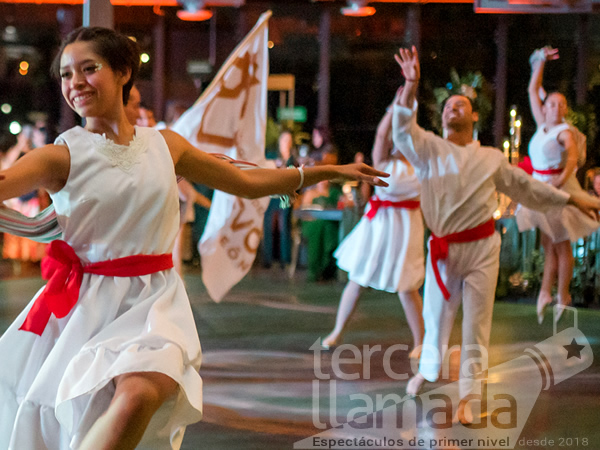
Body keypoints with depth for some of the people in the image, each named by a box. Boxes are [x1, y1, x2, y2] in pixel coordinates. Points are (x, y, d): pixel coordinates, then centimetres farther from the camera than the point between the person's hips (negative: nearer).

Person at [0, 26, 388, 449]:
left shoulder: (165, 145, 8)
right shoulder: (62, 155, -4)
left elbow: (249, 181, 20)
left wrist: (332, 170, 23)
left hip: (153, 301, 1)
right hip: (84, 305, 0)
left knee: (140, 393, -30)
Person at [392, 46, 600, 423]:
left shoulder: (491, 159, 9)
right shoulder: (430, 149, 1)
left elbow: (526, 186, 19)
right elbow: (404, 129, -17)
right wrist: (411, 87, -31)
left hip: (481, 248, 1)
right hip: (444, 249, -1)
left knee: (476, 325, 1)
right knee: (436, 317, 10)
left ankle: (468, 396, 9)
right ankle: (427, 371, 38)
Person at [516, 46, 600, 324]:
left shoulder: (565, 132, -11)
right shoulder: (542, 126, 7)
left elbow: (573, 156, -30)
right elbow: (533, 91, 15)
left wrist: (562, 178, -47)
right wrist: (540, 62, 13)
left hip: (559, 188, -6)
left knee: (561, 245, 1)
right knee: (548, 245, 10)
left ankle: (563, 295, 7)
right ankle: (545, 292, 12)